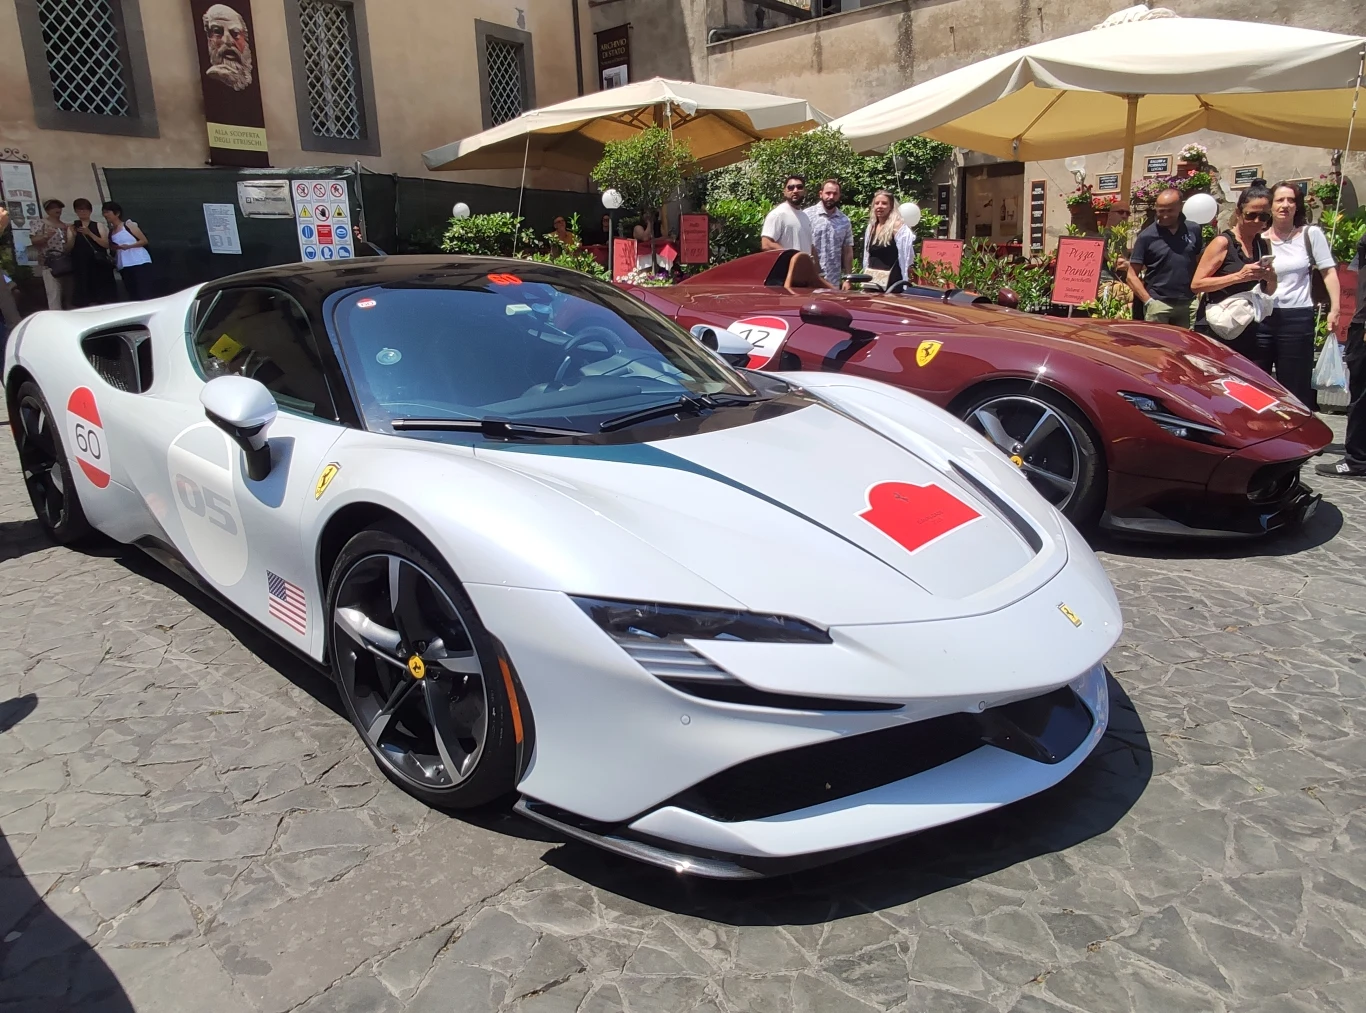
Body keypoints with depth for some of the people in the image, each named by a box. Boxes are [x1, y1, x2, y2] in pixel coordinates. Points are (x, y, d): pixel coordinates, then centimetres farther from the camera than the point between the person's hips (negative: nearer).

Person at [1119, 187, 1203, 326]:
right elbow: (1132, 276, -3)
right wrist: (1149, 302, -13)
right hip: (1158, 304, -3)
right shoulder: (1146, 236, -3)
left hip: (1188, 304, 3)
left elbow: (1201, 262, 15)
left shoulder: (1193, 230, 5)